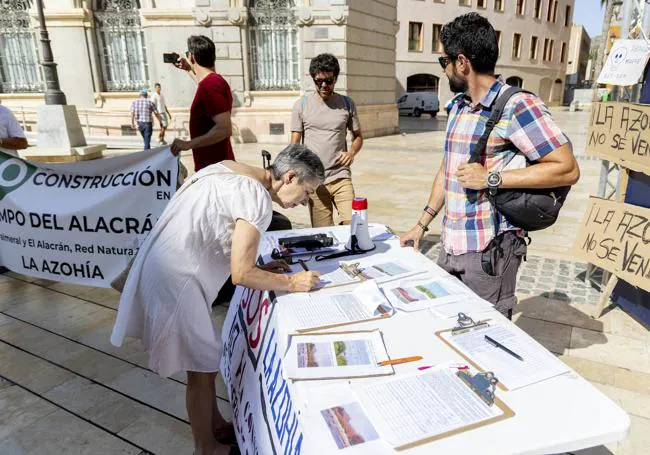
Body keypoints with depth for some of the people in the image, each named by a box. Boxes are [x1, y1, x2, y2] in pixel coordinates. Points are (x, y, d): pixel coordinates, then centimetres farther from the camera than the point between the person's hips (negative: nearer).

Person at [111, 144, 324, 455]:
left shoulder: (234, 173, 8)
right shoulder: (257, 197, -20)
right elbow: (241, 274, -21)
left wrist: (258, 267, 11)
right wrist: (291, 283, -8)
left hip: (169, 269, 10)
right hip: (173, 280, -10)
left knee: (206, 357, 21)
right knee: (203, 366, 8)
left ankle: (216, 426, 40)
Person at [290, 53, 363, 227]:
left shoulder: (347, 104, 7)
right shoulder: (302, 105, 4)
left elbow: (358, 136, 15)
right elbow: (295, 144, 3)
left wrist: (351, 152, -7)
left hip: (341, 177, 1)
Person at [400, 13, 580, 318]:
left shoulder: (518, 106, -13)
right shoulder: (457, 108, 11)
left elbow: (567, 169, -15)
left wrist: (491, 178, -19)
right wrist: (422, 224, 16)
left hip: (490, 252, -7)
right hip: (450, 247, 7)